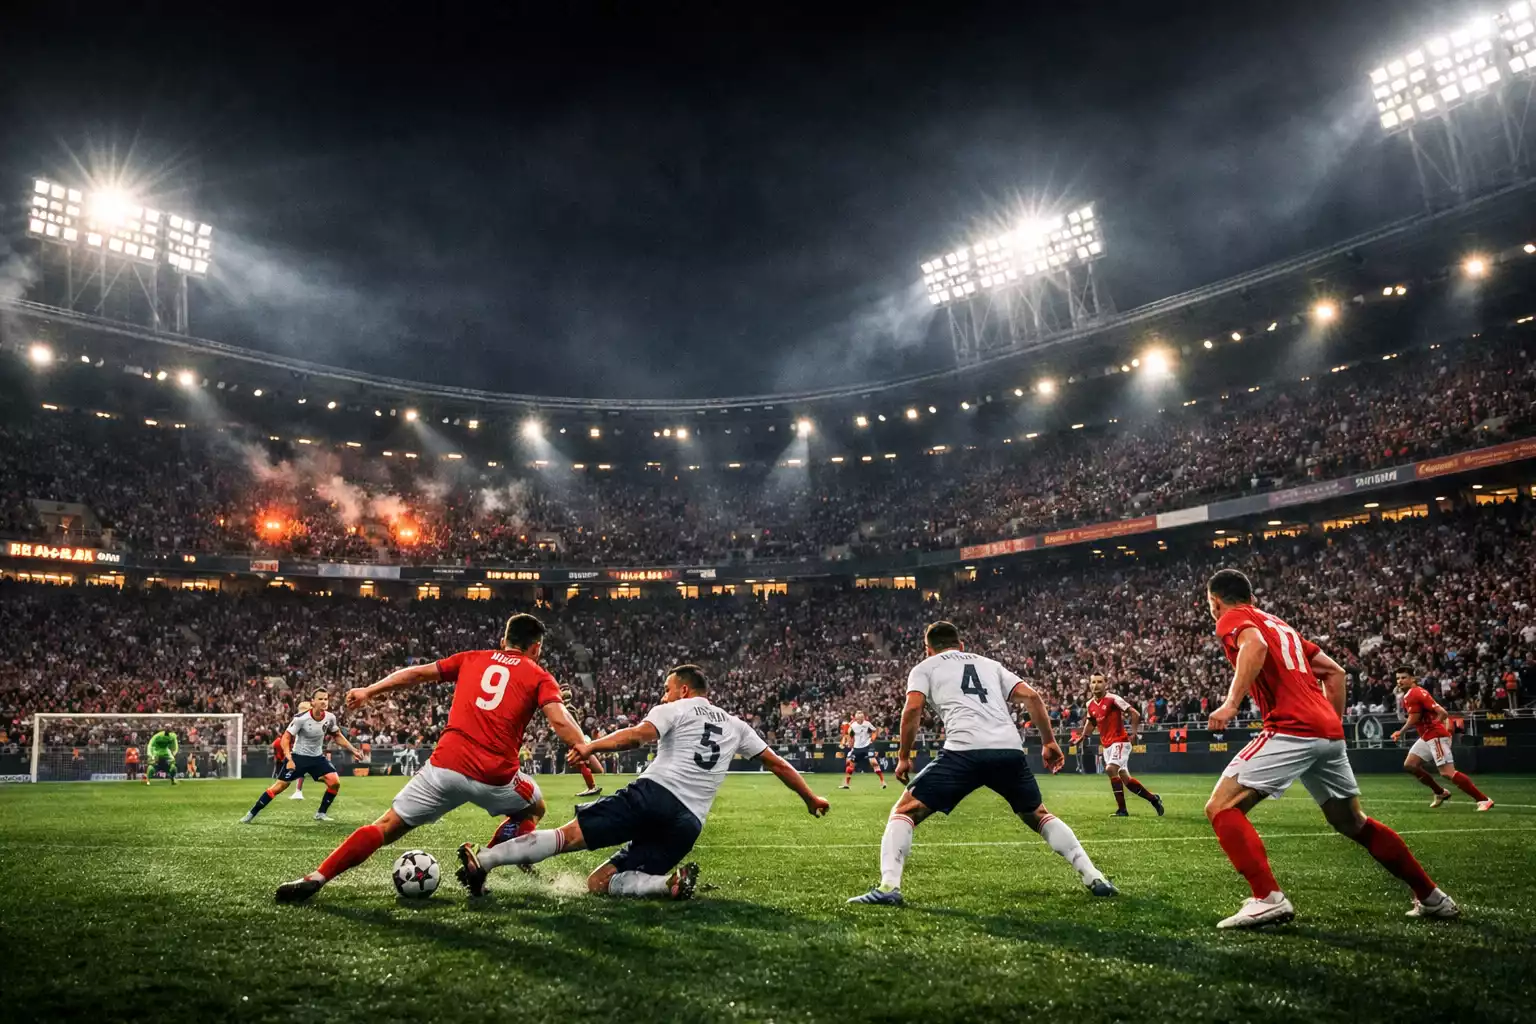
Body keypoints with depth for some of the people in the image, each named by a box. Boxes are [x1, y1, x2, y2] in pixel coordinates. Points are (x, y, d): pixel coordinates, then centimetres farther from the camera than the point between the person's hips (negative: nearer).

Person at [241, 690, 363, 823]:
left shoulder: (330, 717, -7)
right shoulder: (301, 718, -21)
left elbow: (338, 736, 11)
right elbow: (286, 737, -17)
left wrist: (353, 750, 6)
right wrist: (289, 759, -28)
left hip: (317, 757, 4)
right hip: (298, 756, -4)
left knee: (335, 782, -13)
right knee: (279, 786, -5)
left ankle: (321, 813, 4)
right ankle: (252, 813, 11)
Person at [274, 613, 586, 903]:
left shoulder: (472, 659, 18)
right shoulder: (540, 677, 9)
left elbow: (417, 673, 23)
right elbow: (561, 723, -6)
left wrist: (369, 691, 32)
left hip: (445, 765, 2)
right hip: (495, 777, -2)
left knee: (386, 827, 13)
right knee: (535, 810, 26)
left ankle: (315, 879, -1)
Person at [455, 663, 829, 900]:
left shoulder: (675, 710, 11)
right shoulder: (735, 725, 25)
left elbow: (637, 735, -10)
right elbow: (777, 763, 30)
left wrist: (591, 747, -19)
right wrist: (810, 798, 41)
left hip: (654, 794, -4)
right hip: (688, 824, 4)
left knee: (568, 835, -8)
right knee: (599, 883, 7)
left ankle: (482, 860, -21)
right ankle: (671, 884, -17)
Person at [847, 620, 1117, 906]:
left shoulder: (925, 667, 20)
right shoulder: (989, 664, 31)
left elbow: (913, 709, 3)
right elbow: (1031, 696, 18)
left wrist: (903, 757, 12)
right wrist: (1049, 742, 23)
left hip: (965, 750, -4)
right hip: (1010, 749, 4)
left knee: (904, 811, 6)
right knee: (1038, 815, 29)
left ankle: (889, 886, -12)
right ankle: (1093, 877, 22)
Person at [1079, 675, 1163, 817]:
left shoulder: (1113, 699, -13)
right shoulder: (1090, 705, 7)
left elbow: (1135, 714, -13)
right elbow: (1090, 721, 24)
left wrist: (1133, 733, -19)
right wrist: (1084, 736, 11)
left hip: (1120, 741, -7)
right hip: (1106, 744, 7)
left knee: (1110, 769, -23)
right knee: (1124, 777, 8)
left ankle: (1122, 809, -14)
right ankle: (1153, 798, 27)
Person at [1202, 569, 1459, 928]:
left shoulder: (1232, 618, 4)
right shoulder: (1280, 625, 27)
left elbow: (1255, 646, -21)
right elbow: (1335, 672, 26)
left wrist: (1231, 704, -24)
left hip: (1291, 730, -9)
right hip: (1328, 732, 9)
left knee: (1221, 808, -8)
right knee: (1352, 822, 26)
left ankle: (1268, 899, -18)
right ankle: (1432, 898, 35)